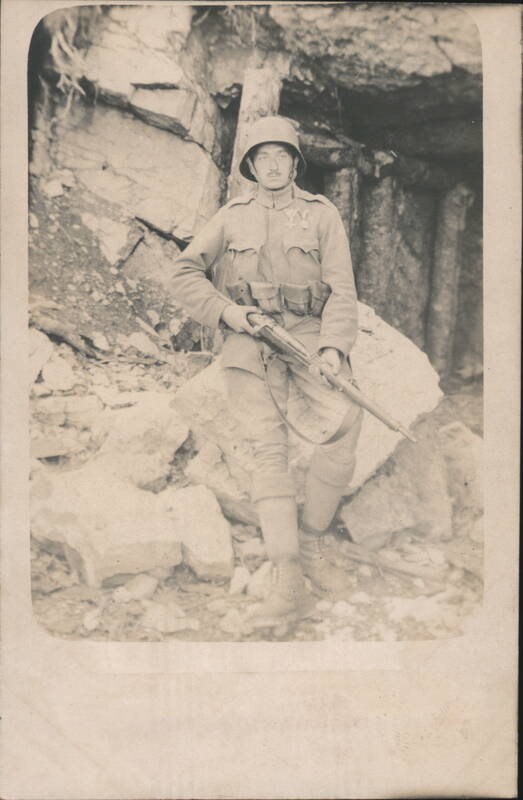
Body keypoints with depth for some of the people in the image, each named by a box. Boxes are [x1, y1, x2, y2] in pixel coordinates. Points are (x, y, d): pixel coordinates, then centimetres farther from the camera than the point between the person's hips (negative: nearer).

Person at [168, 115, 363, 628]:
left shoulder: (322, 214, 14)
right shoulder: (233, 216, 17)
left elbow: (342, 288, 4)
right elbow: (183, 274, 12)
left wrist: (332, 346, -12)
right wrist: (226, 311, -5)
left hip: (308, 330, 0)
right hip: (249, 336, 0)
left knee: (345, 416, -27)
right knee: (267, 441, -20)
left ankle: (312, 541, -11)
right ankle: (287, 577, -21)